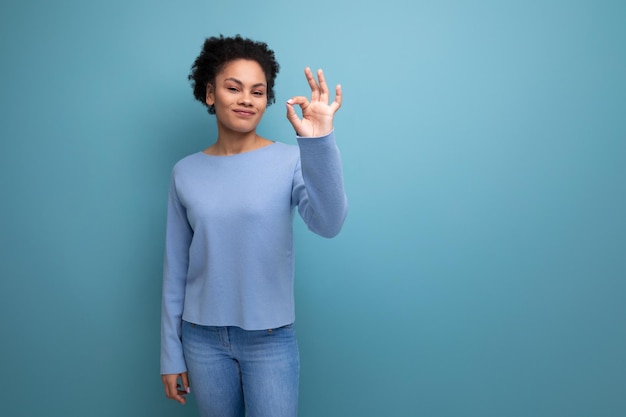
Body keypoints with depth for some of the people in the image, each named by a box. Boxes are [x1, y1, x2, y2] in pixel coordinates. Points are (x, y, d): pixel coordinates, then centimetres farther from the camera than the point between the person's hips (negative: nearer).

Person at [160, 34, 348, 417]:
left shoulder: (290, 161, -9)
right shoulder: (186, 173, -1)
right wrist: (171, 352, 6)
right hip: (202, 338, 3)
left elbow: (328, 224, -28)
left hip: (270, 338, -2)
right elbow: (176, 268, 3)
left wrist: (319, 142, -42)